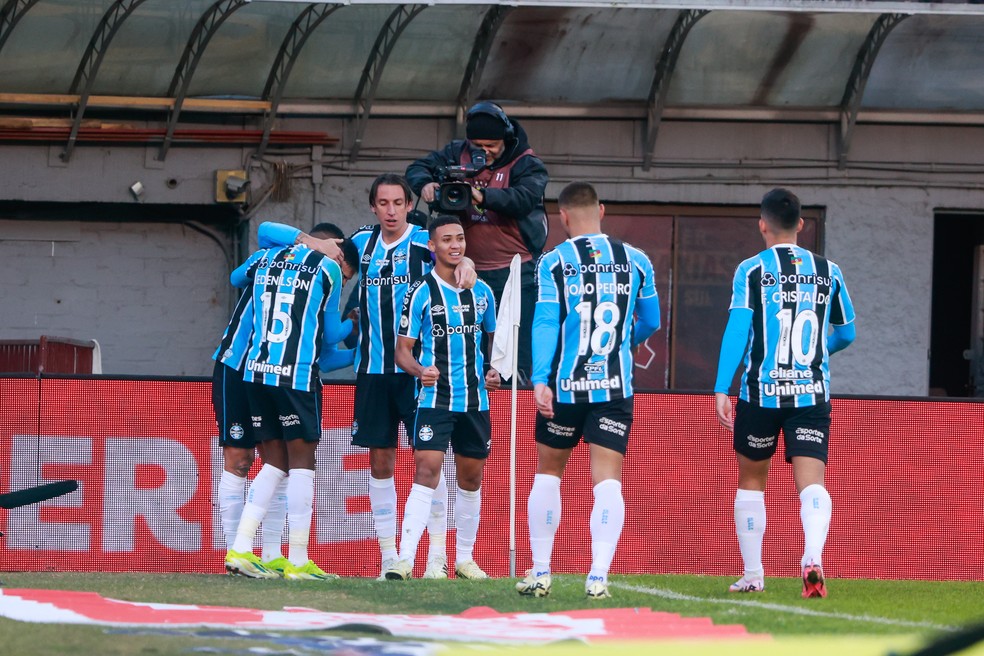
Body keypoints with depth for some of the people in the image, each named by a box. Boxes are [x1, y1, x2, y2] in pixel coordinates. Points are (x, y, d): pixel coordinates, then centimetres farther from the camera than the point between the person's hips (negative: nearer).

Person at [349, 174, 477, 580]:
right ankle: (388, 557, 8)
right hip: (373, 369, 4)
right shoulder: (361, 243, 10)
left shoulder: (425, 242, -2)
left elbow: (454, 254, -17)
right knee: (380, 461, 3)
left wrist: (465, 264, -39)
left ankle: (437, 555, 1)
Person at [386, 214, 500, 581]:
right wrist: (420, 370, -24)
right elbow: (403, 349, -3)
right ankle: (405, 559, -21)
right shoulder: (421, 293, -4)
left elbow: (493, 340, 22)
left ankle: (465, 558, 24)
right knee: (426, 470, -16)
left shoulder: (481, 292, 9)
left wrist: (494, 372, 3)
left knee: (471, 478, 11)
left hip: (475, 399, 5)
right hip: (435, 398, -5)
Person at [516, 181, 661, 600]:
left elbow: (546, 323, -11)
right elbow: (650, 323, 18)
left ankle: (540, 573, 17)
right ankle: (598, 576, -16)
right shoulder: (635, 261, 7)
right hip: (615, 387, 1)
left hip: (565, 385, -1)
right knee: (607, 480, -3)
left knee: (548, 472, 15)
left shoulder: (553, 262, -2)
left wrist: (540, 380, -16)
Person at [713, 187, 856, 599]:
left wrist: (721, 390, -9)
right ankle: (813, 557, -34)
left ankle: (752, 576, 19)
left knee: (752, 480, 16)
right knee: (811, 481, -7)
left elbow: (737, 330, -10)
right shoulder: (828, 272, 7)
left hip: (761, 393, -1)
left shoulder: (752, 270, -2)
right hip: (812, 393, 1)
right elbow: (846, 333, 19)